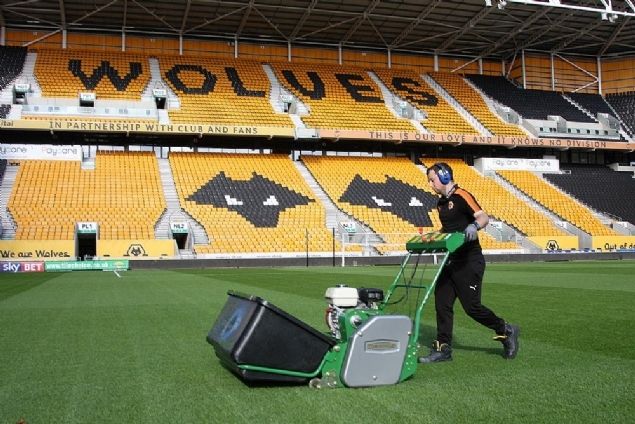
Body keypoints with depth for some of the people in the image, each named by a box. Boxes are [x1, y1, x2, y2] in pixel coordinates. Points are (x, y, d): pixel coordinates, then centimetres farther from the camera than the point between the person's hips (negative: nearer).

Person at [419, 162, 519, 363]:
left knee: (471, 306, -5)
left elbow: (484, 217, -23)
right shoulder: (441, 202, 15)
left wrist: (474, 226, -43)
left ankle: (506, 331, 18)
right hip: (450, 261, 8)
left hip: (469, 261, -8)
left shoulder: (461, 196, -11)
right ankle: (442, 349, 10)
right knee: (442, 303, 4)